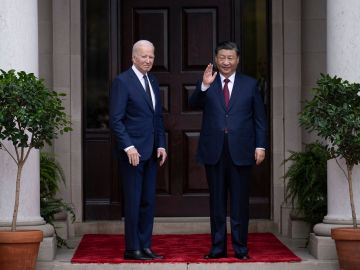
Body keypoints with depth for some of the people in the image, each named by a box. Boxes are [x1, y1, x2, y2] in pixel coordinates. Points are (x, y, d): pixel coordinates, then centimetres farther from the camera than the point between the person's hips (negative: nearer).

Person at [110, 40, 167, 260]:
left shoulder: (153, 82, 15)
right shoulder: (122, 81, -8)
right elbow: (116, 119, -12)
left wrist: (161, 145, 9)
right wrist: (129, 147, -19)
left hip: (151, 151, 7)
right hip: (133, 151, -7)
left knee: (148, 201, 9)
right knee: (133, 201, -3)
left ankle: (145, 246, 15)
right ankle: (132, 249, 4)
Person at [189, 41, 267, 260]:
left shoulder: (250, 84, 8)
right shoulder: (207, 84, 8)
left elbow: (260, 118, 8)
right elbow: (194, 105, -8)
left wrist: (260, 146, 0)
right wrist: (204, 86, -23)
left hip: (241, 152, -1)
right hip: (214, 151, 1)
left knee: (240, 203, 3)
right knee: (217, 203, 7)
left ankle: (241, 248, 10)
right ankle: (218, 248, 13)